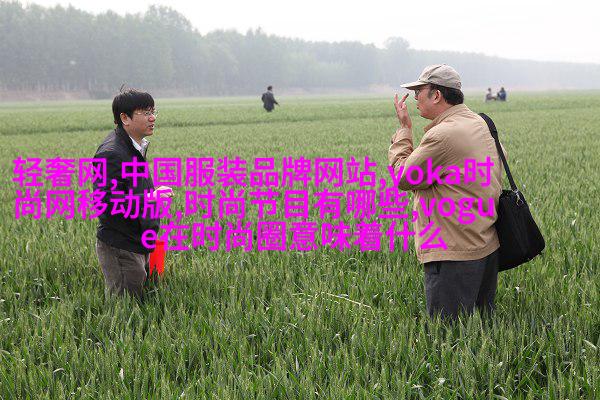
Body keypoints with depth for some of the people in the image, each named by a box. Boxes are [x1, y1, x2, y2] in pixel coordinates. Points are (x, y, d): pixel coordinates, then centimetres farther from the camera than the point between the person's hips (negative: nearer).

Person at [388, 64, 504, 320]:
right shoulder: (480, 123, 12)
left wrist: (404, 129, -1)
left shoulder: (443, 135, -19)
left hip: (455, 253, -10)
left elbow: (403, 177, -12)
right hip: (488, 245, 10)